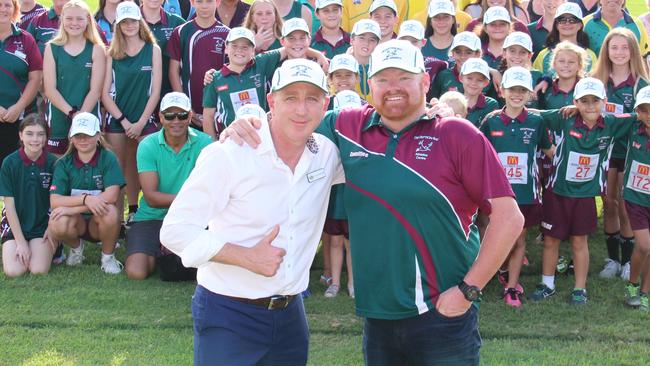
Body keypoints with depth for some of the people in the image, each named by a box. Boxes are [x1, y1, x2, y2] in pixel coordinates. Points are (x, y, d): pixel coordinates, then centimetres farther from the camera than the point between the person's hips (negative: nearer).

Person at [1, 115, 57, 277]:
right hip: (15, 223, 0)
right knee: (13, 271, -19)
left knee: (39, 270, -21)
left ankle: (48, 249, 13)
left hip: (43, 224, 0)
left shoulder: (52, 163, -6)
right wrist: (20, 242, -11)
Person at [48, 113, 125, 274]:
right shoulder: (64, 163, -2)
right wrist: (85, 199, -30)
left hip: (100, 221, -2)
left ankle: (108, 256, -5)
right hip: (76, 223, 2)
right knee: (57, 224, -31)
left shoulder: (108, 159, -8)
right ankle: (76, 247, 7)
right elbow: (54, 201, -13)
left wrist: (72, 208, -23)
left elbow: (111, 196, -21)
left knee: (109, 212, -35)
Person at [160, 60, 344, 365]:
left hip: (290, 313, 5)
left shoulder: (328, 153, 0)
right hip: (228, 314, -5)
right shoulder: (228, 154, -15)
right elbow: (175, 230, -14)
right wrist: (247, 257, -20)